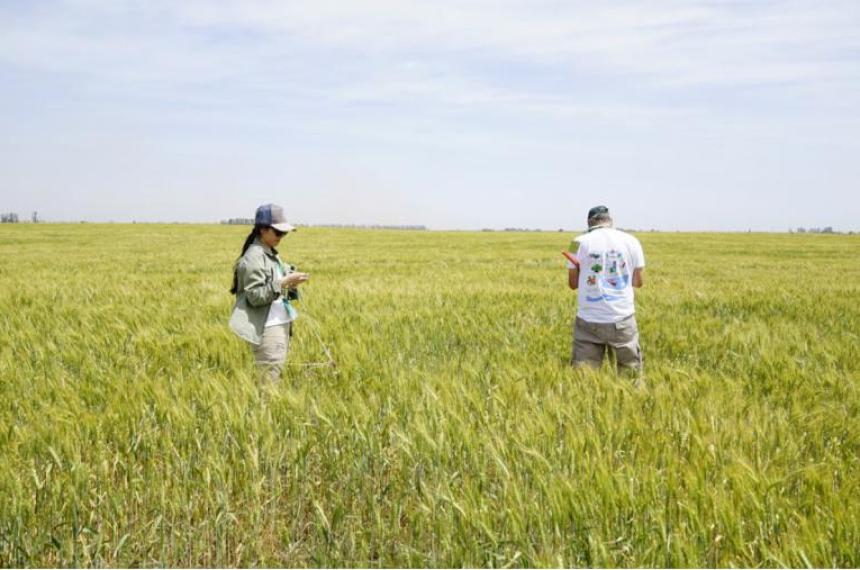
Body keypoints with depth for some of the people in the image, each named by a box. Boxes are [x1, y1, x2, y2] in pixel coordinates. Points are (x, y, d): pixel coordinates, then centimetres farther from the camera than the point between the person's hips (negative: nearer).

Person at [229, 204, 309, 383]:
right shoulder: (254, 257, -14)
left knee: (278, 371, 11)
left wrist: (291, 282, 0)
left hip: (281, 323, 9)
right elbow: (256, 296, -19)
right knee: (271, 377, -10)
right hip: (267, 328, -9)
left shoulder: (271, 254, 13)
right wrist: (284, 282, -22)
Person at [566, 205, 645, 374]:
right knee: (631, 371, 14)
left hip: (589, 320, -1)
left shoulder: (580, 242, -1)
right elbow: (638, 282, 8)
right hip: (622, 318, 1)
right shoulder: (631, 241, 3)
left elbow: (573, 283, 4)